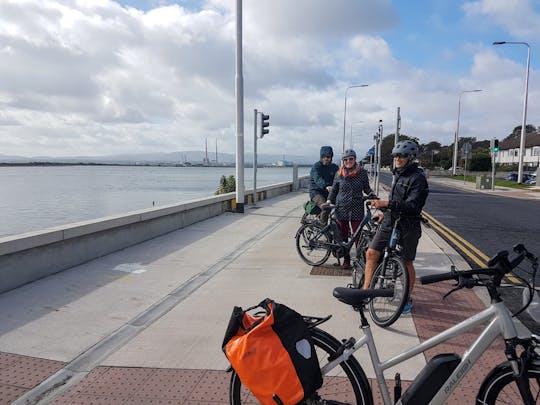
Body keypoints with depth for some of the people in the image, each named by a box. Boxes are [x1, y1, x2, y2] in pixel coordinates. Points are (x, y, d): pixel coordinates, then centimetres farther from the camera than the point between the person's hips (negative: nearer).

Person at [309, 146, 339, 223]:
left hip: (329, 193, 5)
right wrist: (326, 186, -48)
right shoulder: (316, 166, -10)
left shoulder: (334, 167, 9)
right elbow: (318, 179, -28)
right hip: (316, 192, -5)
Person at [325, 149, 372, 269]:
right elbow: (334, 190, 13)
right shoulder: (339, 174, 6)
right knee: (343, 235, 7)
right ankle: (346, 260, 18)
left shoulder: (362, 173, 2)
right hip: (341, 209, 2)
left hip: (357, 209, -2)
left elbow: (366, 188, 8)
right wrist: (329, 201, 1)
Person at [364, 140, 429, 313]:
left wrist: (386, 203, -32)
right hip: (389, 222, 7)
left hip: (407, 226, -7)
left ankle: (407, 299, 23)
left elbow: (412, 205, -24)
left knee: (407, 263, 6)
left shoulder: (417, 178, -14)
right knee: (371, 253, -1)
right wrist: (384, 213, 25)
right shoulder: (398, 174, 13)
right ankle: (366, 291, 9)